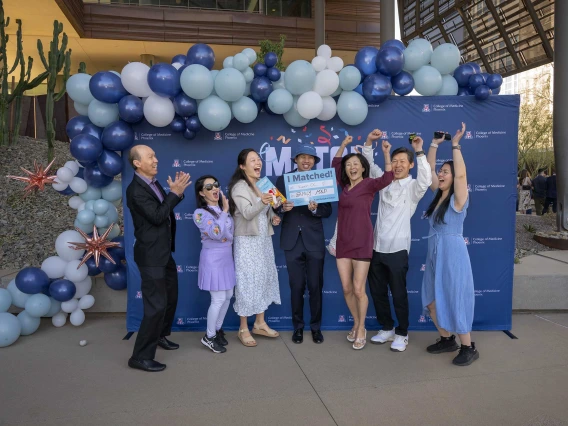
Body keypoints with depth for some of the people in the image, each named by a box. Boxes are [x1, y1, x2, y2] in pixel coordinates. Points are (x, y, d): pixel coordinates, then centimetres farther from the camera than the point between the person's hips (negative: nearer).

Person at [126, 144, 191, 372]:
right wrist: (175, 193, -20)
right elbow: (157, 216, -26)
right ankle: (141, 356, 7)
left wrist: (177, 192, -1)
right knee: (156, 305, -6)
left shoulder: (154, 183, 7)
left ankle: (160, 336, 43)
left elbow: (166, 208, 15)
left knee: (170, 298, 22)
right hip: (151, 256, -9)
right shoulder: (135, 189, -20)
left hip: (164, 252, 10)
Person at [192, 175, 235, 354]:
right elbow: (217, 233, -25)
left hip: (227, 256, 7)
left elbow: (233, 229, 9)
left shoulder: (223, 208, 6)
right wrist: (225, 211, -19)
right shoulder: (200, 213, -14)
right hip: (213, 258, -7)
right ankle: (209, 336, 15)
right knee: (219, 299, -4)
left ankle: (218, 329, 31)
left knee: (228, 296, 12)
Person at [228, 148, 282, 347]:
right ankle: (243, 329, 9)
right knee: (247, 282, -3)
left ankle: (260, 324, 24)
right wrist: (261, 202, -42)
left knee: (264, 279, 11)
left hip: (264, 239, 8)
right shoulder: (239, 186, -12)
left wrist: (273, 217, -2)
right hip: (247, 241, -8)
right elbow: (247, 213, -24)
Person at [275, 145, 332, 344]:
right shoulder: (282, 179, 5)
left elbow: (328, 210, -2)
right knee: (296, 287, 9)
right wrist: (282, 208, -20)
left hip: (314, 241, 0)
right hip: (292, 241, 0)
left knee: (315, 287, 7)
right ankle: (298, 326, 24)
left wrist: (315, 209, -22)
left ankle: (316, 326, 24)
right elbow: (275, 207, 1)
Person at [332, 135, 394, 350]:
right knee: (346, 289, 8)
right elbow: (335, 164, 23)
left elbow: (387, 178, -25)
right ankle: (356, 325, 28)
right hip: (343, 243, 5)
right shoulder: (345, 185, 10)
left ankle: (361, 330, 17)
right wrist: (343, 145, 17)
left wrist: (386, 153, -29)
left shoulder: (369, 184, -5)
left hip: (361, 244, -5)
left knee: (358, 290, -2)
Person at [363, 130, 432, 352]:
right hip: (376, 247, 5)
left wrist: (419, 152, -25)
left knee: (398, 294, 5)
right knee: (377, 292, 13)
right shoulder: (385, 183, 10)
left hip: (397, 249, -5)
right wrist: (369, 142, 1)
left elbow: (426, 180, -25)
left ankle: (402, 334, 22)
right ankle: (387, 329, 30)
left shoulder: (413, 187, -4)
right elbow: (368, 166, 14)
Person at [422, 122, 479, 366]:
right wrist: (435, 144, 6)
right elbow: (428, 169, 9)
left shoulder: (458, 198, -12)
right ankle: (447, 340, 29)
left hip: (453, 253, -7)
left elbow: (461, 174, -27)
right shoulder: (439, 194, 7)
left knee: (454, 300, 0)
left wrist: (456, 145, -22)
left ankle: (468, 348, 16)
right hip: (434, 253, 8)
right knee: (433, 300, 12)